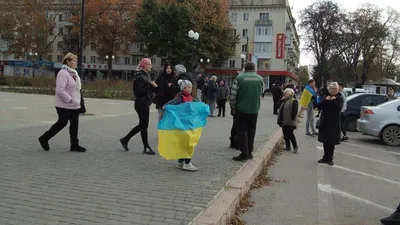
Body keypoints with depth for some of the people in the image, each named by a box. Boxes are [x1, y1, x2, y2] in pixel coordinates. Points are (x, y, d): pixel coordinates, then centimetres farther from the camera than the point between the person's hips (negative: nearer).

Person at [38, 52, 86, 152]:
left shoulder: (73, 72, 13)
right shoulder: (63, 73, -17)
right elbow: (60, 90, -25)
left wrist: (78, 100, 12)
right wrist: (69, 99, -22)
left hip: (74, 105, 9)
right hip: (65, 106, -9)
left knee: (74, 124, 9)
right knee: (62, 123, 2)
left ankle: (74, 145, 16)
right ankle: (44, 138, 20)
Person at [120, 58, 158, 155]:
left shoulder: (147, 75, 14)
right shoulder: (140, 77, -15)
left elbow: (150, 89, 19)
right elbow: (138, 92, -22)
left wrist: (154, 86, -1)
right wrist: (150, 86, -20)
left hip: (146, 103, 10)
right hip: (141, 104, -10)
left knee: (142, 125, 16)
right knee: (144, 125, 0)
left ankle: (125, 139, 27)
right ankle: (146, 148, 11)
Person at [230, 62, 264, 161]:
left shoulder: (239, 78, -9)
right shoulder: (260, 79, 0)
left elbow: (233, 95, -9)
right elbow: (260, 93, 11)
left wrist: (233, 107, 2)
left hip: (241, 109, -3)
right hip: (254, 109, 3)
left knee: (242, 130, 4)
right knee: (251, 131, 14)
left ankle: (244, 153, 0)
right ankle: (249, 152, 19)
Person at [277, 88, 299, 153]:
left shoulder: (294, 101, -11)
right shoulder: (285, 101, 17)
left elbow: (295, 111, -18)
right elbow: (281, 110, 20)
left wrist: (292, 118, -21)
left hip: (290, 122, -9)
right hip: (284, 122, 9)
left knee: (290, 134, -8)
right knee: (285, 135, 11)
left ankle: (295, 147, 3)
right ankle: (288, 147, 21)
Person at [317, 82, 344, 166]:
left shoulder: (339, 98, 1)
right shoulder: (325, 97, 8)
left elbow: (339, 107, -16)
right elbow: (319, 106, -5)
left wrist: (333, 100, -17)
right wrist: (325, 100, -16)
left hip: (334, 123, -3)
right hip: (324, 122, 3)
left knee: (332, 141, -1)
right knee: (325, 141, 9)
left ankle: (330, 158, 8)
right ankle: (325, 157, 19)